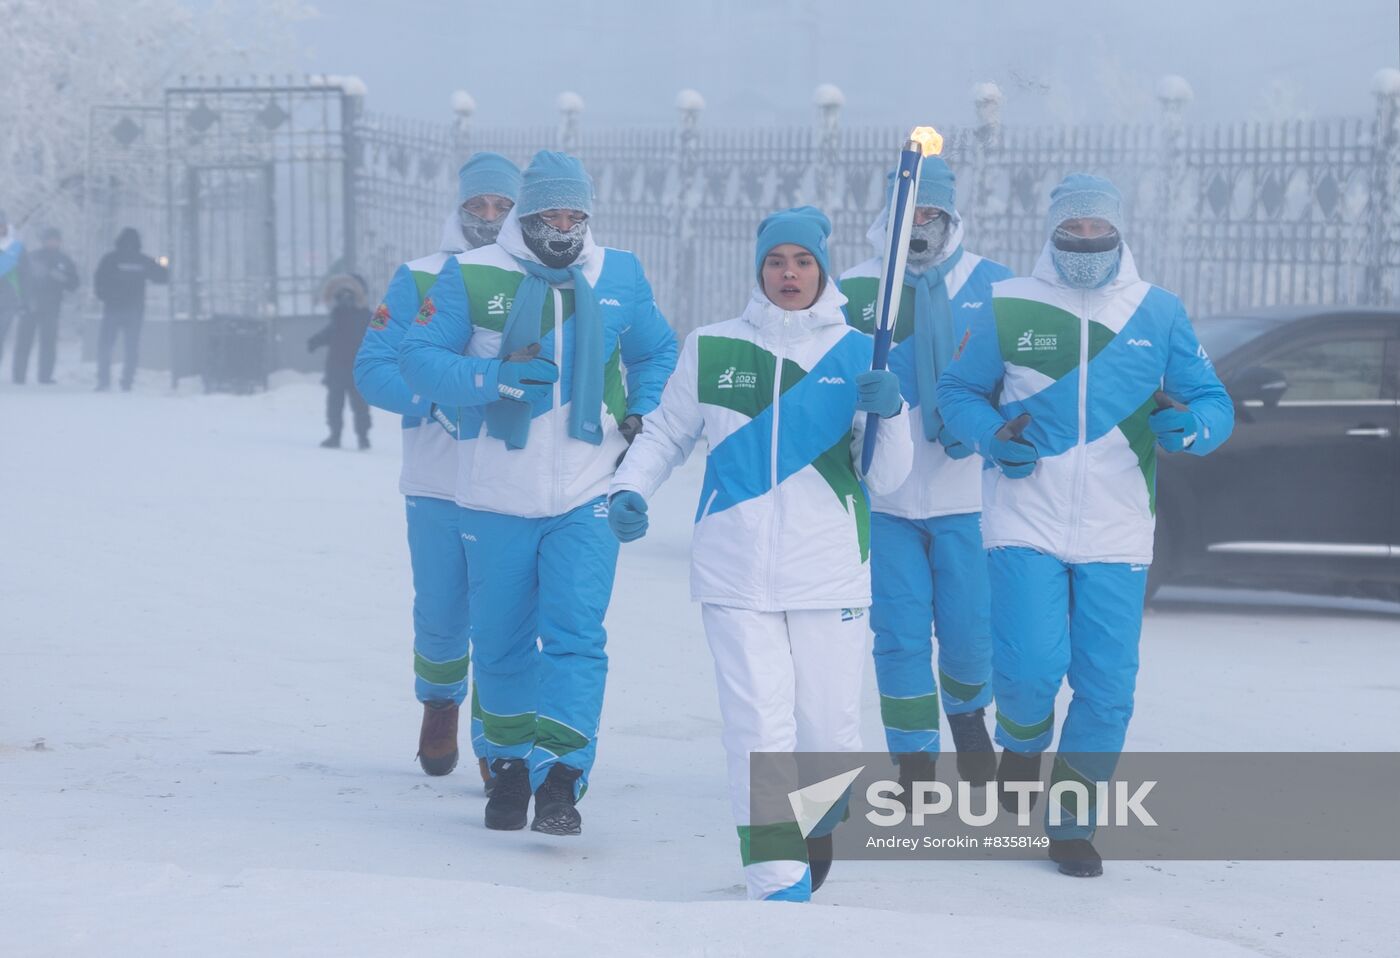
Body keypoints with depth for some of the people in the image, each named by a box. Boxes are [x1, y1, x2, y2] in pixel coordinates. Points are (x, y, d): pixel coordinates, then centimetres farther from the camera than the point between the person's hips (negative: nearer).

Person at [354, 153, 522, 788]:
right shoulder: (419, 281, 3)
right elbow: (373, 368, -2)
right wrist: (437, 401, -18)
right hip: (437, 483, 0)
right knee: (441, 617, 8)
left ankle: (496, 746, 6)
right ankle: (440, 700, 39)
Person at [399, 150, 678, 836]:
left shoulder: (619, 277, 6)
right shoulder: (471, 277, -4)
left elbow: (657, 355, 21)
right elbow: (419, 358, -9)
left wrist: (642, 415, 3)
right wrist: (491, 376, -25)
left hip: (586, 496, 0)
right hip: (496, 497, 0)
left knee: (575, 634, -13)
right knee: (501, 643, 10)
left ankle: (561, 779, -15)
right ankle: (510, 766, 29)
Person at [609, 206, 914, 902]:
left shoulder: (858, 356, 5)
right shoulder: (711, 350, 6)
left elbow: (886, 479, 3)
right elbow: (665, 433, 17)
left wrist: (889, 413, -16)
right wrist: (628, 490, 0)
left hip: (831, 578, 0)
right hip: (735, 575, 0)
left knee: (829, 731, 5)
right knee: (760, 730, -10)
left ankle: (819, 824, 37)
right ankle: (779, 884, -6)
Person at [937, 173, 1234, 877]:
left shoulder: (1157, 313, 4)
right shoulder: (1009, 308, 1)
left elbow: (1214, 401, 6)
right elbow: (958, 391, 9)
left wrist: (1193, 426, -18)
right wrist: (990, 435, -12)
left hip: (1116, 530, 2)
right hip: (1025, 522, -2)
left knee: (1107, 686, 1)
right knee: (1031, 667, -15)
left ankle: (1071, 824, 19)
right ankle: (1021, 747, 20)